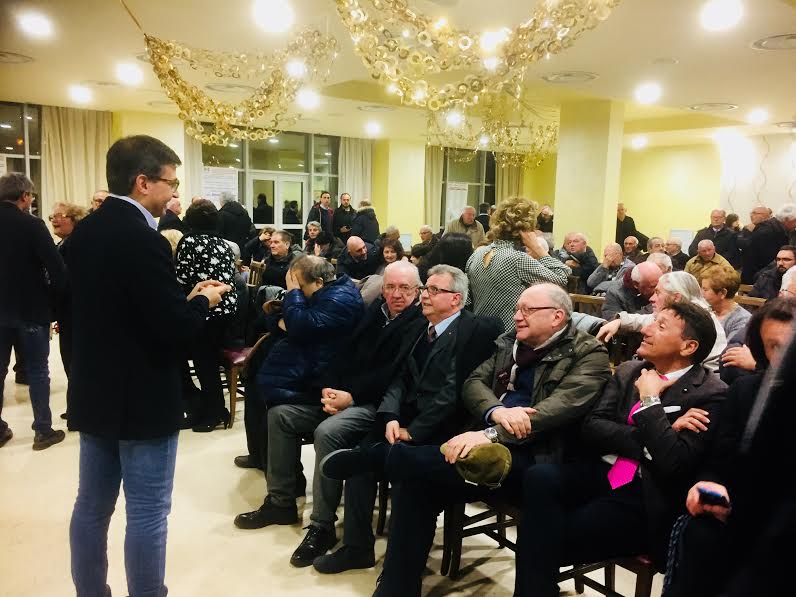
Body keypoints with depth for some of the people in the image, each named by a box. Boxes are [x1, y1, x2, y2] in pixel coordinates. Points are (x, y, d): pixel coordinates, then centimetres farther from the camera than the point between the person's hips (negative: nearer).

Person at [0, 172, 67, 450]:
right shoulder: (31, 225, -16)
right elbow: (56, 267, -20)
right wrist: (55, 302, -5)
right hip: (31, 309, -5)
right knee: (37, 371, 5)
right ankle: (43, 431, 11)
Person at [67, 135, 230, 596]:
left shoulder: (84, 233, 5)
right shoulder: (143, 240, -22)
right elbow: (177, 330, -24)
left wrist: (184, 298, 9)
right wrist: (203, 302, -4)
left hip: (95, 393, 9)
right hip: (144, 400, -9)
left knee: (92, 505, 19)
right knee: (147, 514, 6)